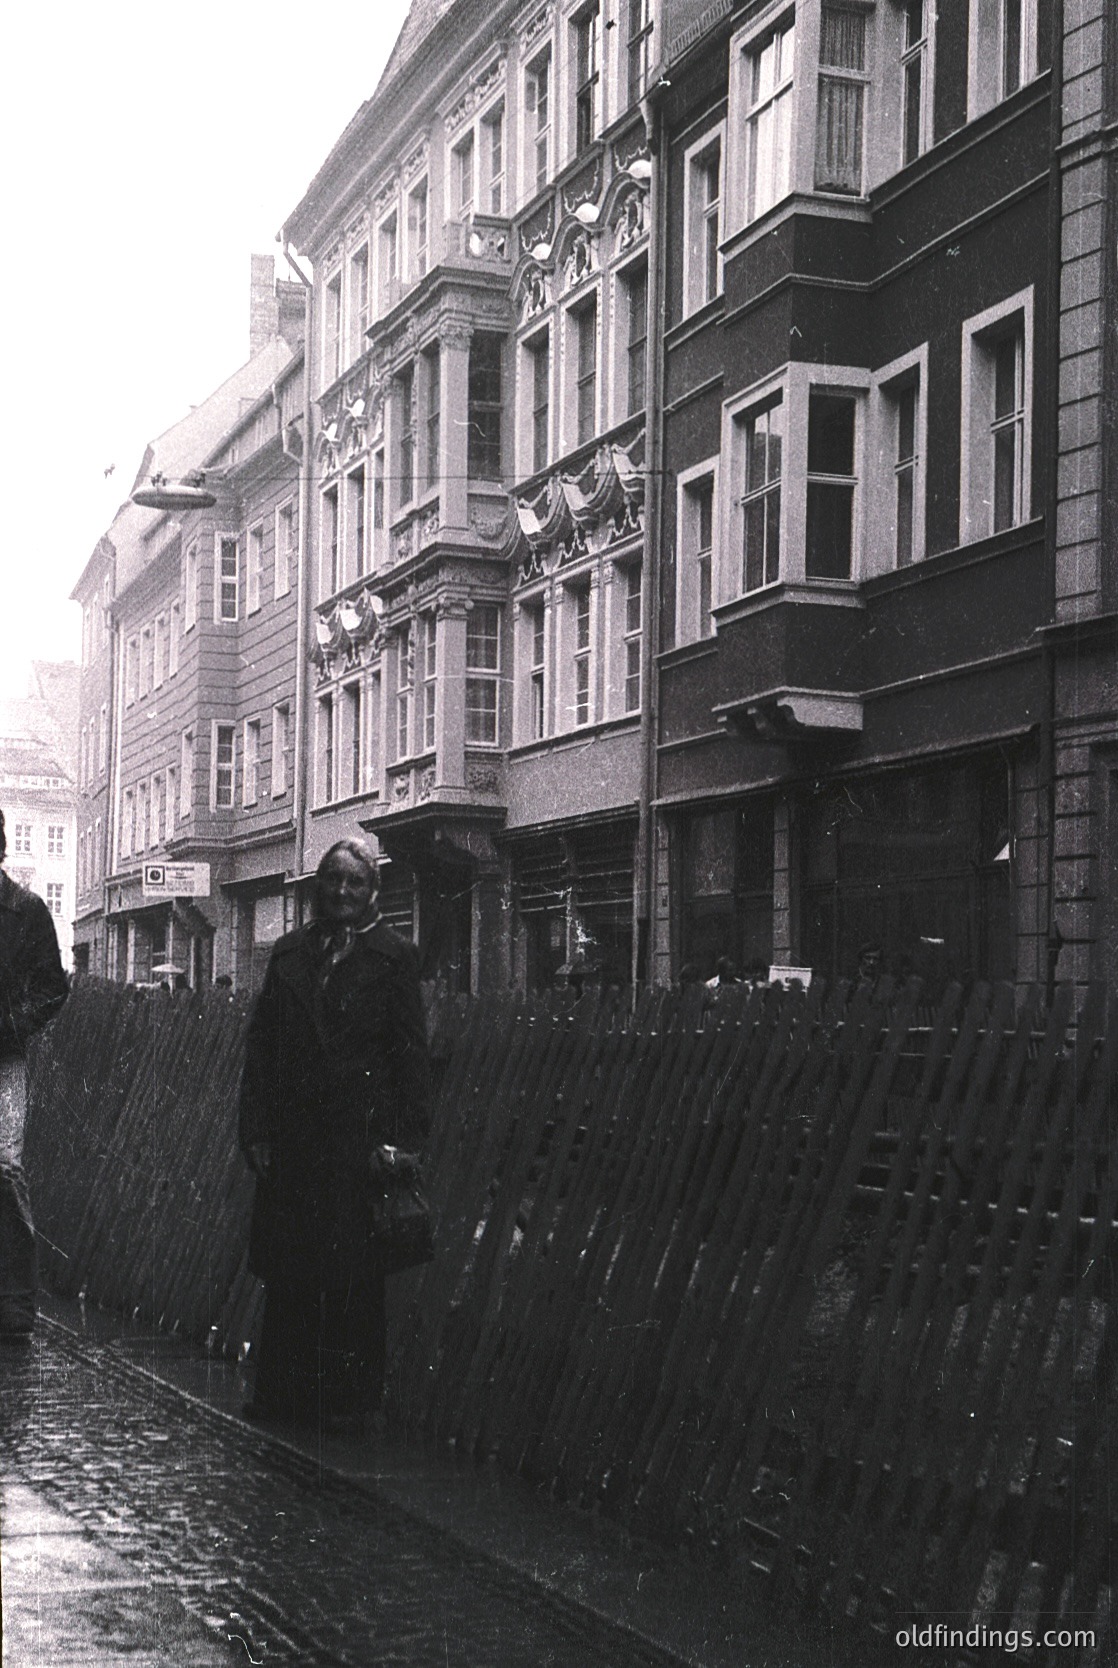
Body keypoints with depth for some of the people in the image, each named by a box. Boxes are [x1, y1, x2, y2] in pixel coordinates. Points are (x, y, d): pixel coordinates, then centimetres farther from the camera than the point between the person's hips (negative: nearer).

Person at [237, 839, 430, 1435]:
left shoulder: (392, 957, 2)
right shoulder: (290, 953, 12)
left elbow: (410, 1052, -1)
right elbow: (260, 1044, 11)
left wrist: (404, 1139, -8)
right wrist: (255, 1129, 3)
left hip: (359, 1137, -3)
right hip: (292, 1134, 4)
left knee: (352, 1270, -1)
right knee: (285, 1266, 5)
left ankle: (349, 1397, 8)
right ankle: (282, 1390, 15)